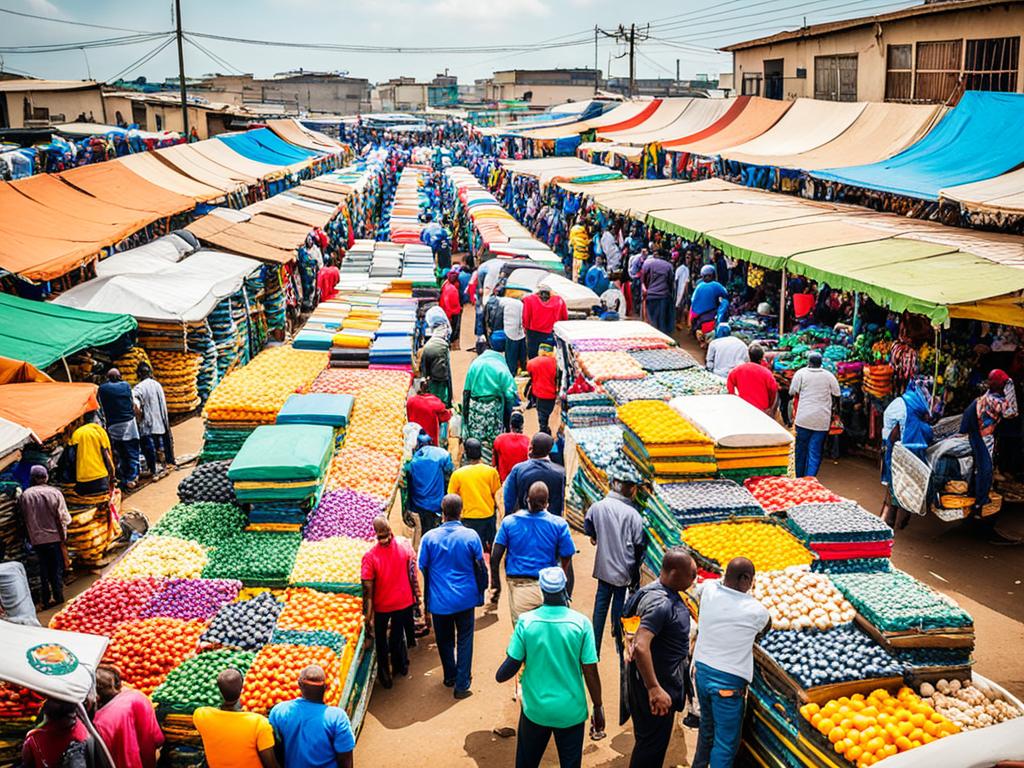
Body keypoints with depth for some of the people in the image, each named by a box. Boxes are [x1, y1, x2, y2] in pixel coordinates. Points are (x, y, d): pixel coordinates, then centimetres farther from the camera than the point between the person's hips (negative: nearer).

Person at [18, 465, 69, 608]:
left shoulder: (25, 495, -5)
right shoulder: (55, 492, -7)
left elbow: (24, 518, 2)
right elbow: (63, 517, -7)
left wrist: (30, 537, 14)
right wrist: (64, 537, 1)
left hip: (36, 539, 1)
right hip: (54, 537, -1)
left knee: (44, 570, 11)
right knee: (57, 569, 10)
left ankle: (46, 600, 13)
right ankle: (58, 598, 11)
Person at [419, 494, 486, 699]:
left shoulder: (429, 538, -9)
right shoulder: (471, 536, -11)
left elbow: (423, 572, -3)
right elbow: (480, 569, -2)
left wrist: (426, 606, 8)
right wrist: (480, 594, 14)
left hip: (439, 601, 1)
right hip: (465, 599, -1)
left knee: (444, 639, 20)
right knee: (464, 640, 12)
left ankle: (450, 676, 36)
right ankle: (462, 684, 13)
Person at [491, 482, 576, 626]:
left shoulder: (509, 522, -3)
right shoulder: (559, 525, -7)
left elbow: (495, 558, -4)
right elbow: (567, 564, -5)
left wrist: (495, 586, 5)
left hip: (518, 587, 1)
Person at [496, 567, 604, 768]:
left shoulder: (526, 621, -13)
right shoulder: (581, 622, -15)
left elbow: (512, 664, -7)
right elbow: (590, 672, -11)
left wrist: (500, 676, 15)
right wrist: (598, 708, 3)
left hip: (535, 708, 1)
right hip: (571, 711, -1)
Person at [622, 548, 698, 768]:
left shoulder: (668, 593, 1)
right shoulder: (660, 603, -31)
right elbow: (641, 647, -39)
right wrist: (654, 690, -37)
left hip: (666, 677, 10)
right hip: (656, 680, -10)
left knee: (656, 739, 25)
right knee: (652, 741, 6)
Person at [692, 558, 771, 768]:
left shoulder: (708, 589, -7)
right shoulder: (755, 610, -17)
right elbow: (767, 626, 6)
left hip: (702, 670, 7)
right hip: (728, 682, -6)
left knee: (707, 726, 28)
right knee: (726, 743, 5)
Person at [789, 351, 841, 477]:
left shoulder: (801, 373, -2)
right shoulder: (829, 376, 4)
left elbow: (792, 392, 0)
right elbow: (836, 396, 9)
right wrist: (832, 407, 26)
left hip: (804, 419, -1)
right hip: (822, 421, 1)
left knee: (800, 450, 11)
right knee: (815, 453, 2)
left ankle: (798, 479, 19)